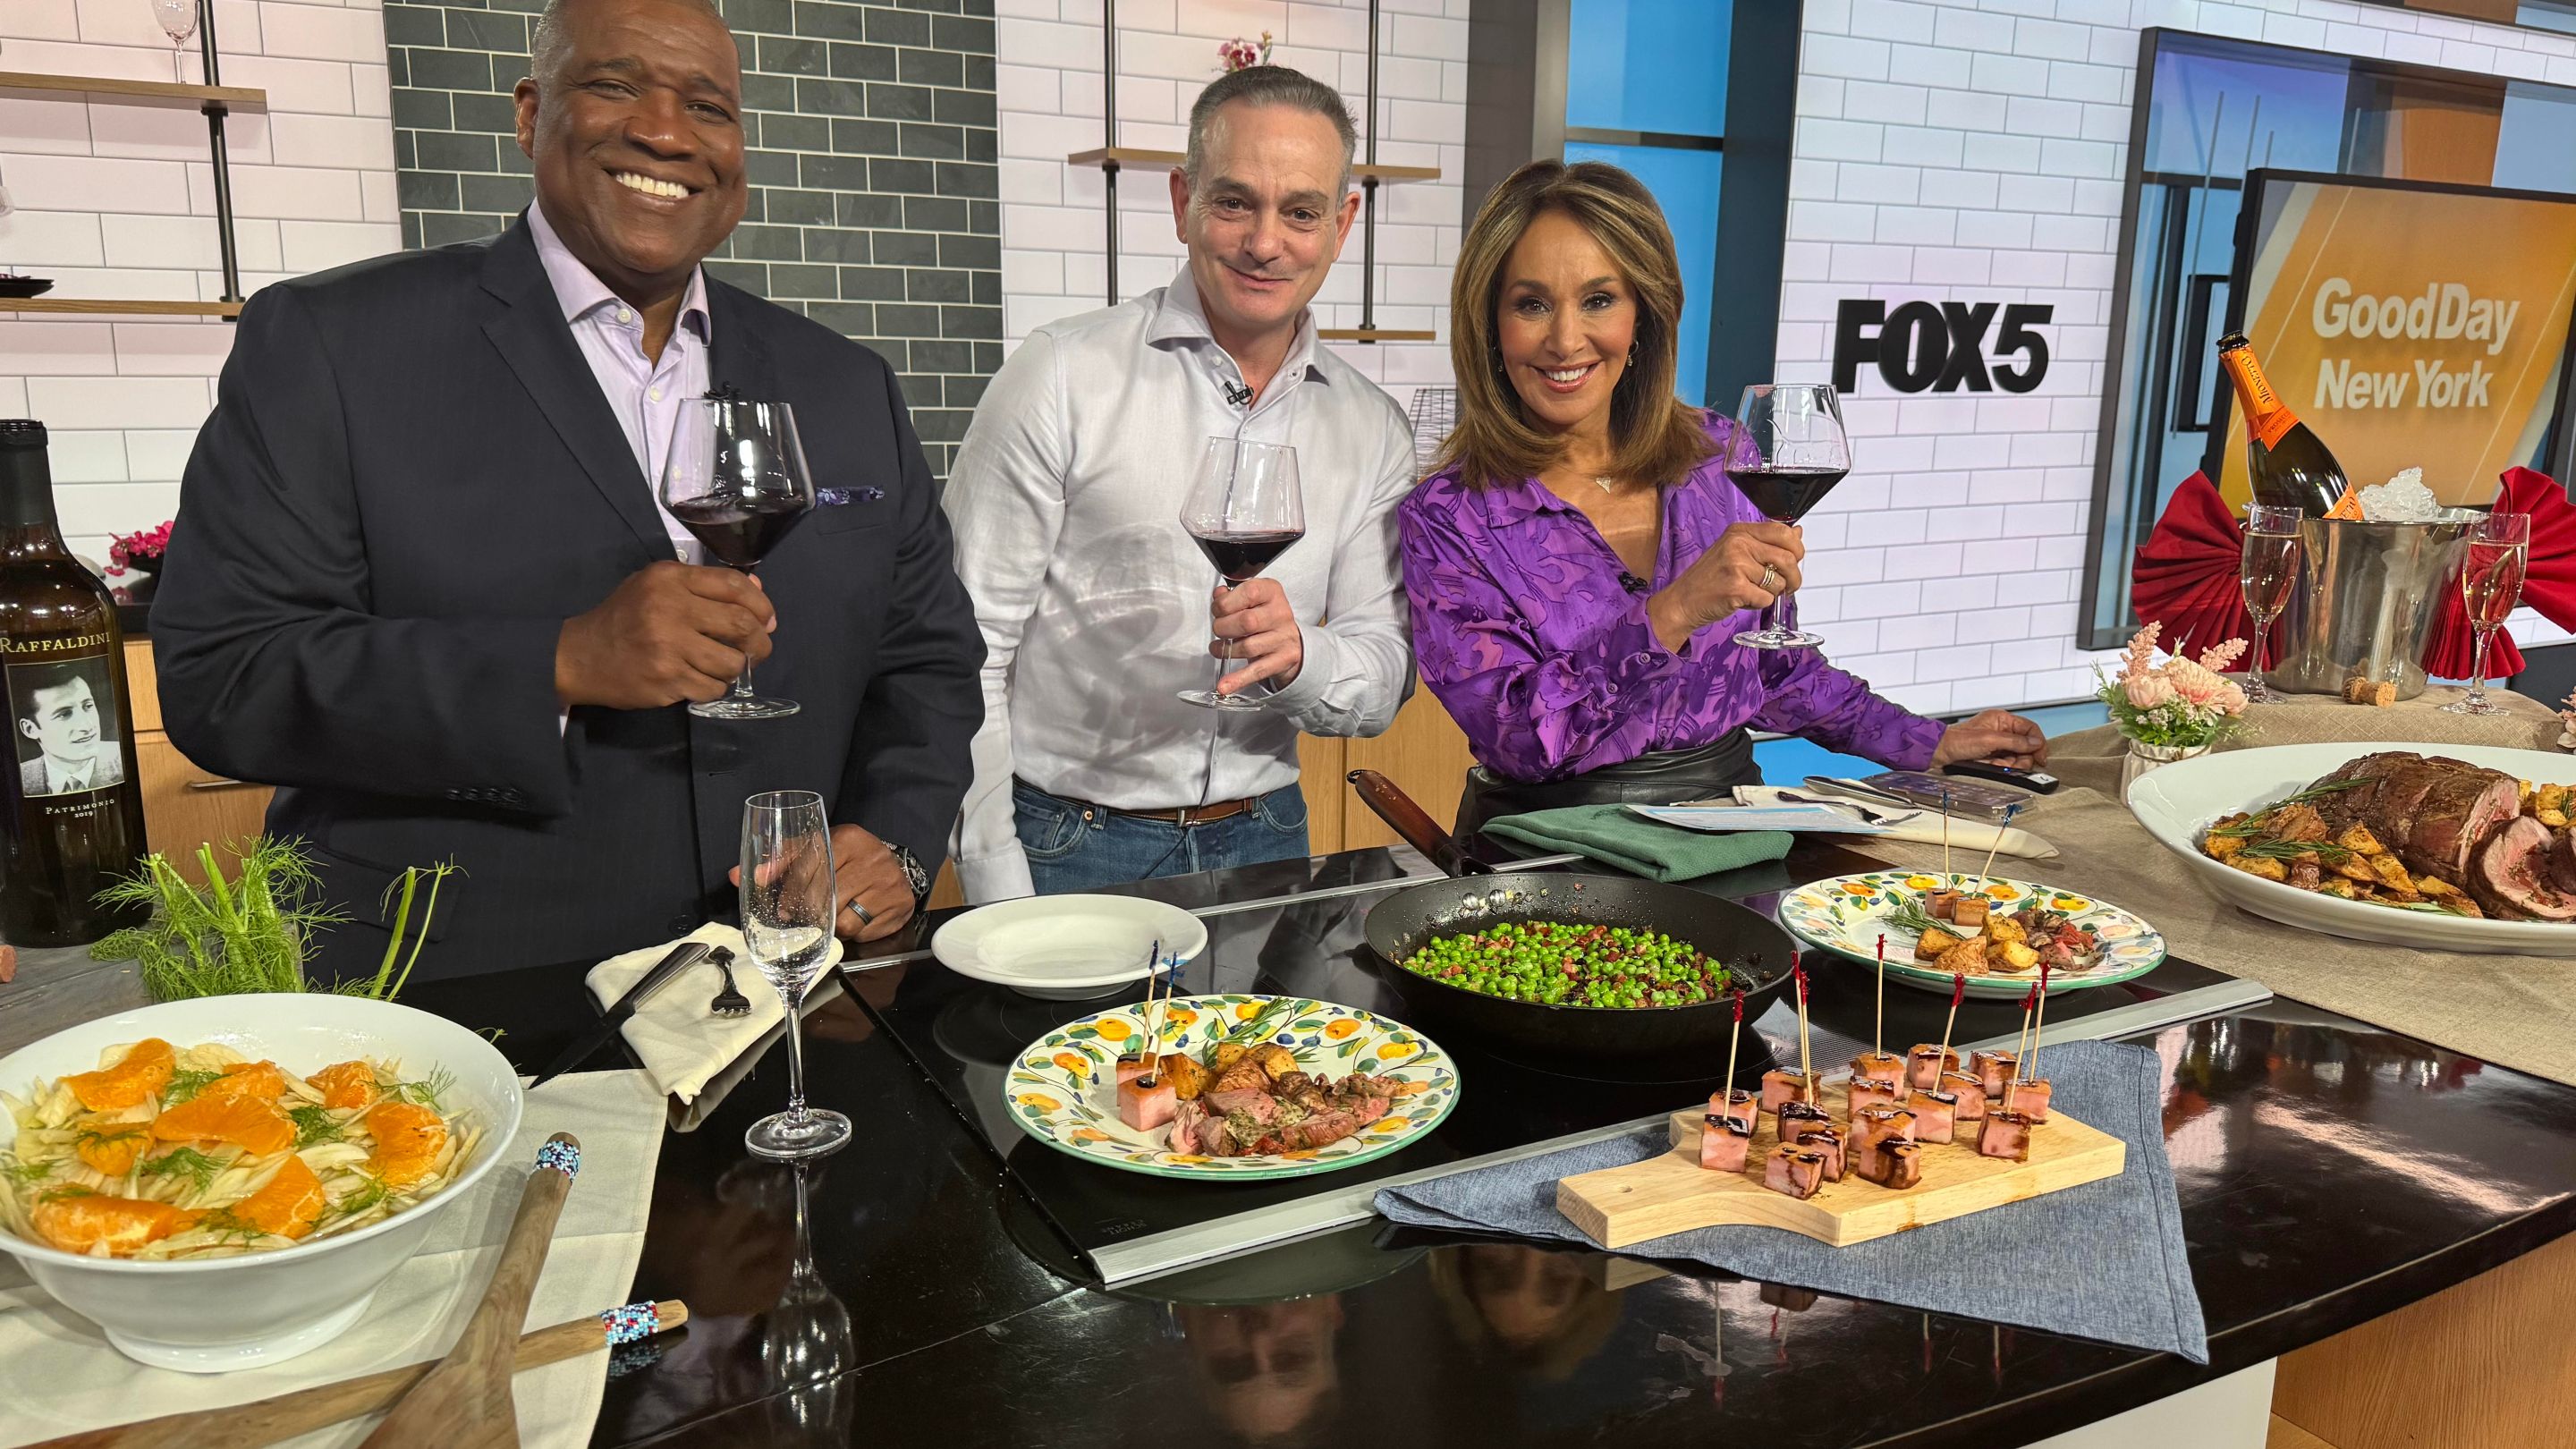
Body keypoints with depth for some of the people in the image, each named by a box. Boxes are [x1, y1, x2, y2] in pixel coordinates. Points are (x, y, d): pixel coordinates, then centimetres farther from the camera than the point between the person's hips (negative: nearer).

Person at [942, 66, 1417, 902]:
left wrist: (1298, 658, -20)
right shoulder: (1063, 376, -9)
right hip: (1065, 849, -4)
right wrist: (1001, 897, -14)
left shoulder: (1371, 430, 4)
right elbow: (965, 650, -10)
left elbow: (1384, 686, 3)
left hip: (1262, 842, 4)